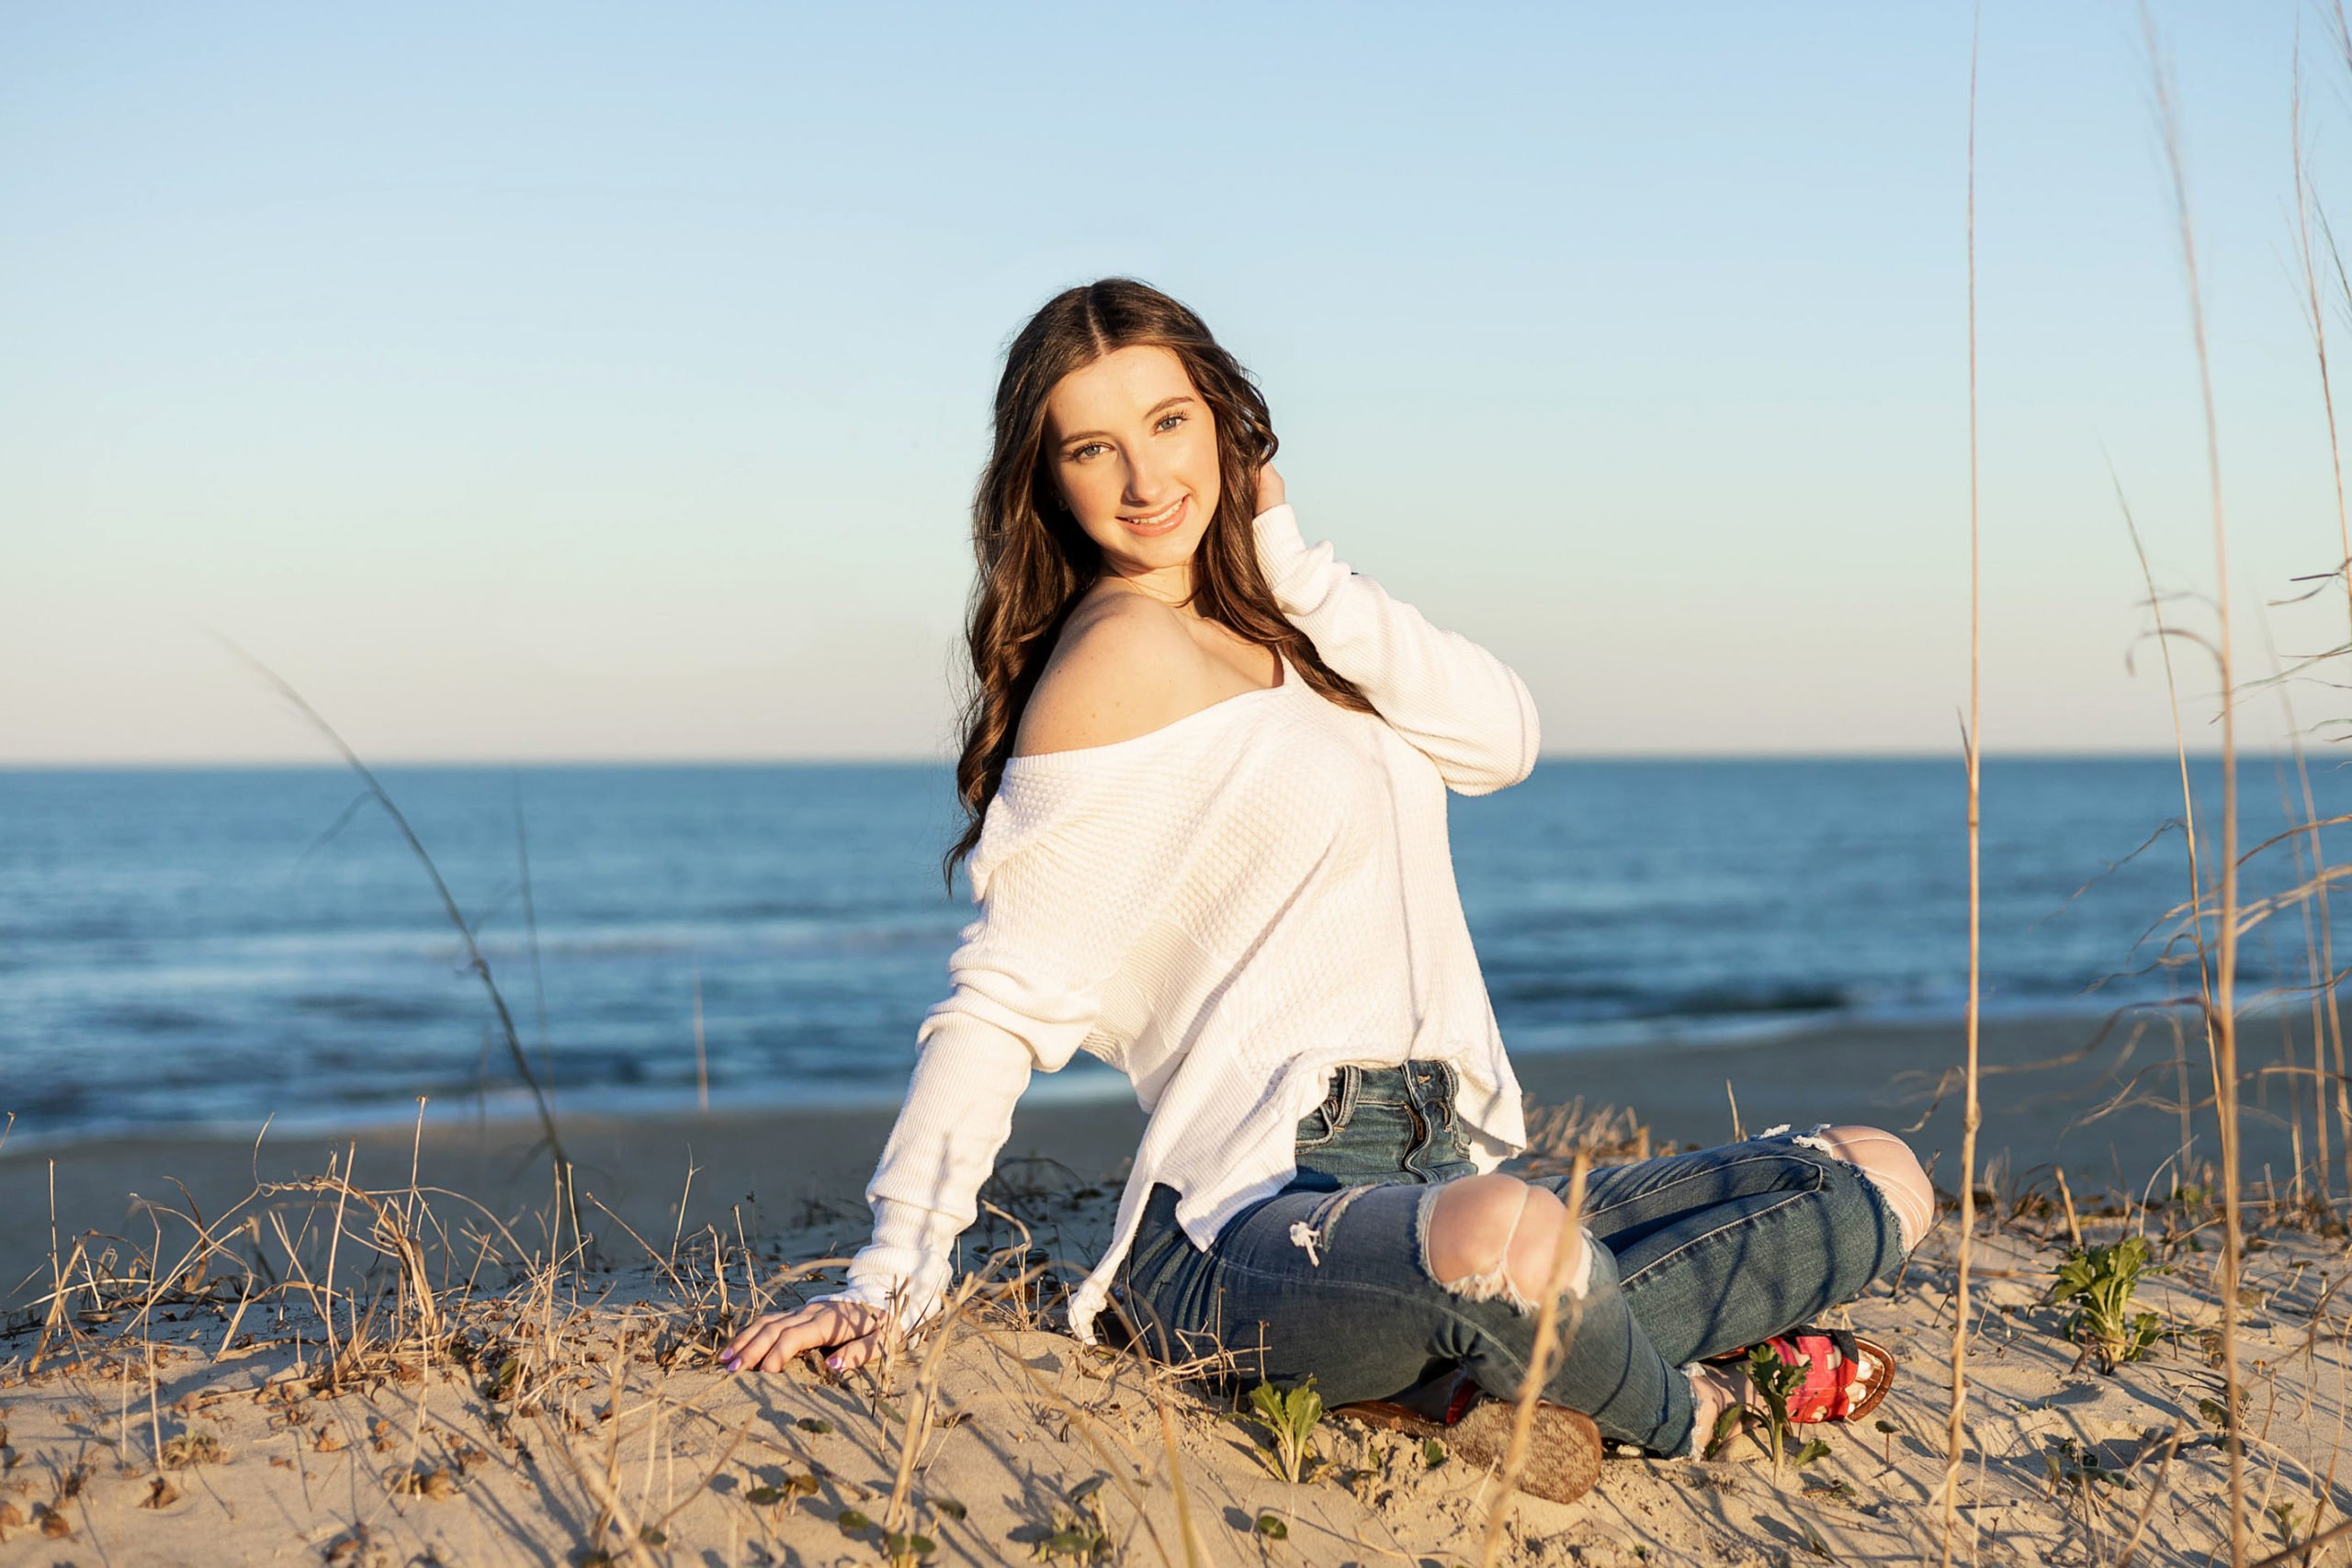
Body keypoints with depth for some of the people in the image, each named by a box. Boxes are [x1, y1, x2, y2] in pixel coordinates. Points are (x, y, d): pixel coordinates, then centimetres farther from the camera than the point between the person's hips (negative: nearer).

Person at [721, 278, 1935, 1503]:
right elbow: (1006, 996, -12)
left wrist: (1285, 553, -2)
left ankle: (1484, 1370, -7)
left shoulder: (1266, 632, 18)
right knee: (1504, 1238, -43)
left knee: (1877, 1179, 10)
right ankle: (1669, 1409, -8)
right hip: (1269, 1222, -9)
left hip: (1438, 1165, 9)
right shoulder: (1123, 652, -8)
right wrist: (890, 1284, -18)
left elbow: (1498, 737, 3)